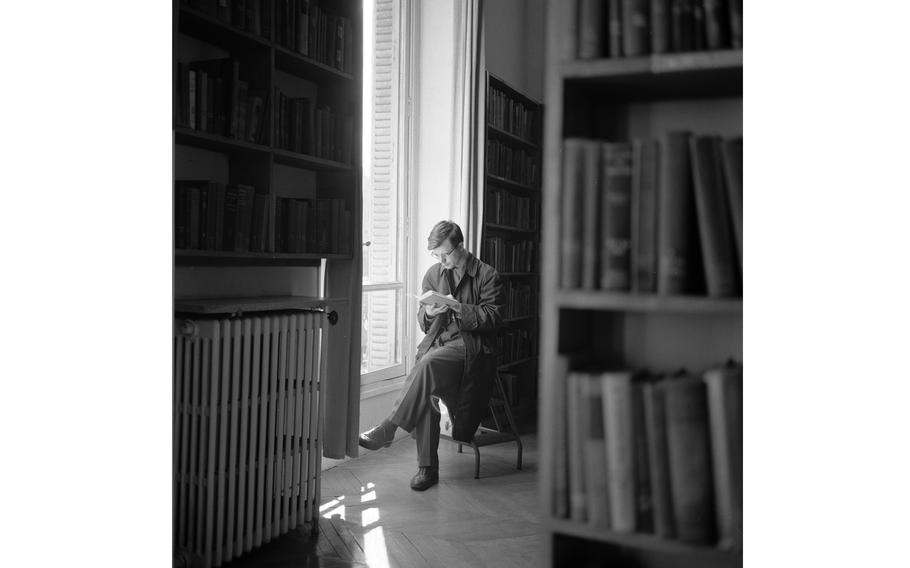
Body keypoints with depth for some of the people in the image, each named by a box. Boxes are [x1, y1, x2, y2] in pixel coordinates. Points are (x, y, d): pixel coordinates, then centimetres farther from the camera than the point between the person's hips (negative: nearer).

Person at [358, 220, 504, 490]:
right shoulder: (433, 274, 16)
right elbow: (424, 323, 18)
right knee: (426, 392, -26)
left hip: (471, 345, -4)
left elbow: (493, 319, -4)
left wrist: (459, 308, -17)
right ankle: (427, 468, -21)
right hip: (437, 343, 4)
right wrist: (428, 313, -6)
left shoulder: (487, 275, 2)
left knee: (428, 364, -34)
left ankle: (386, 430, -28)